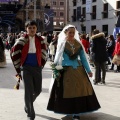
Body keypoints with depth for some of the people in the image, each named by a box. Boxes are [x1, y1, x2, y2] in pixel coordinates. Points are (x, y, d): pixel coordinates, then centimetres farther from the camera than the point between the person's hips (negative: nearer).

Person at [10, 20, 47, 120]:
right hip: (26, 68, -3)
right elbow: (14, 53, -3)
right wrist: (18, 69, -2)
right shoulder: (22, 40, -6)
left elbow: (44, 53, 13)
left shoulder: (40, 40, 2)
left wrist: (41, 65, 8)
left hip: (37, 68, 3)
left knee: (38, 90, 11)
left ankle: (28, 104, 42)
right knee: (29, 91, -7)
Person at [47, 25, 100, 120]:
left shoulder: (78, 44, 5)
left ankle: (76, 112, 11)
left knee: (79, 90, 3)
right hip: (66, 70, -3)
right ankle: (68, 110, 17)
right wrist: (56, 70, -10)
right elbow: (57, 58, -3)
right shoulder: (62, 44, -3)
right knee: (67, 90, 4)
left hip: (78, 70, 3)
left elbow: (83, 58, 6)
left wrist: (88, 70, 2)